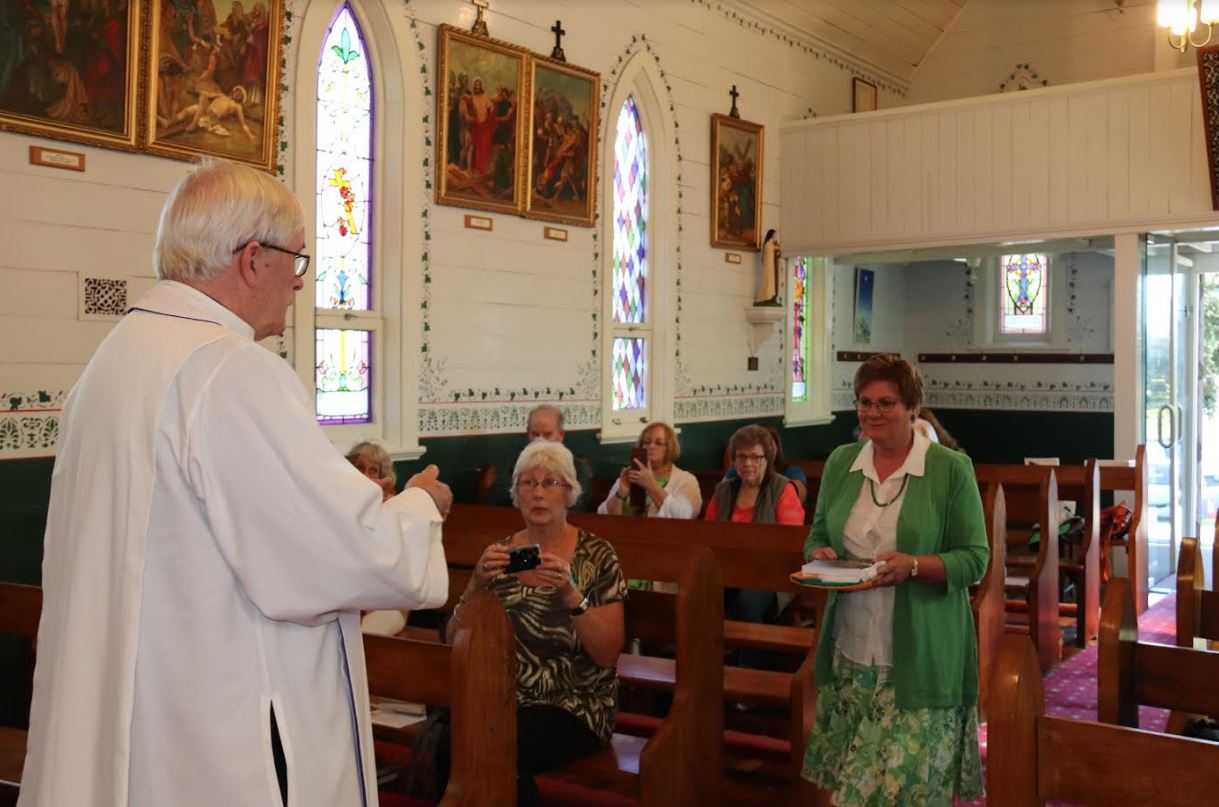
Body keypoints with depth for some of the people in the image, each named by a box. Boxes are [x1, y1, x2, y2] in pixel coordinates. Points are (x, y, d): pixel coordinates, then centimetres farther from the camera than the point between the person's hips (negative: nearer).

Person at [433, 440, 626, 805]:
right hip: (502, 696, 3)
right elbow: (454, 643, 2)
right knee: (449, 745, -27)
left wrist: (571, 594, -24)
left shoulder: (596, 556, -3)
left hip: (573, 705, -3)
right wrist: (476, 585, -15)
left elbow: (608, 655, -9)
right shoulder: (500, 554, 6)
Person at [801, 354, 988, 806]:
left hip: (920, 661, -4)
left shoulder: (951, 468, -5)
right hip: (850, 655, 4)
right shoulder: (840, 462, 8)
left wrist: (913, 565, -22)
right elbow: (817, 535, 17)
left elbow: (974, 559, -5)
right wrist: (821, 555, -6)